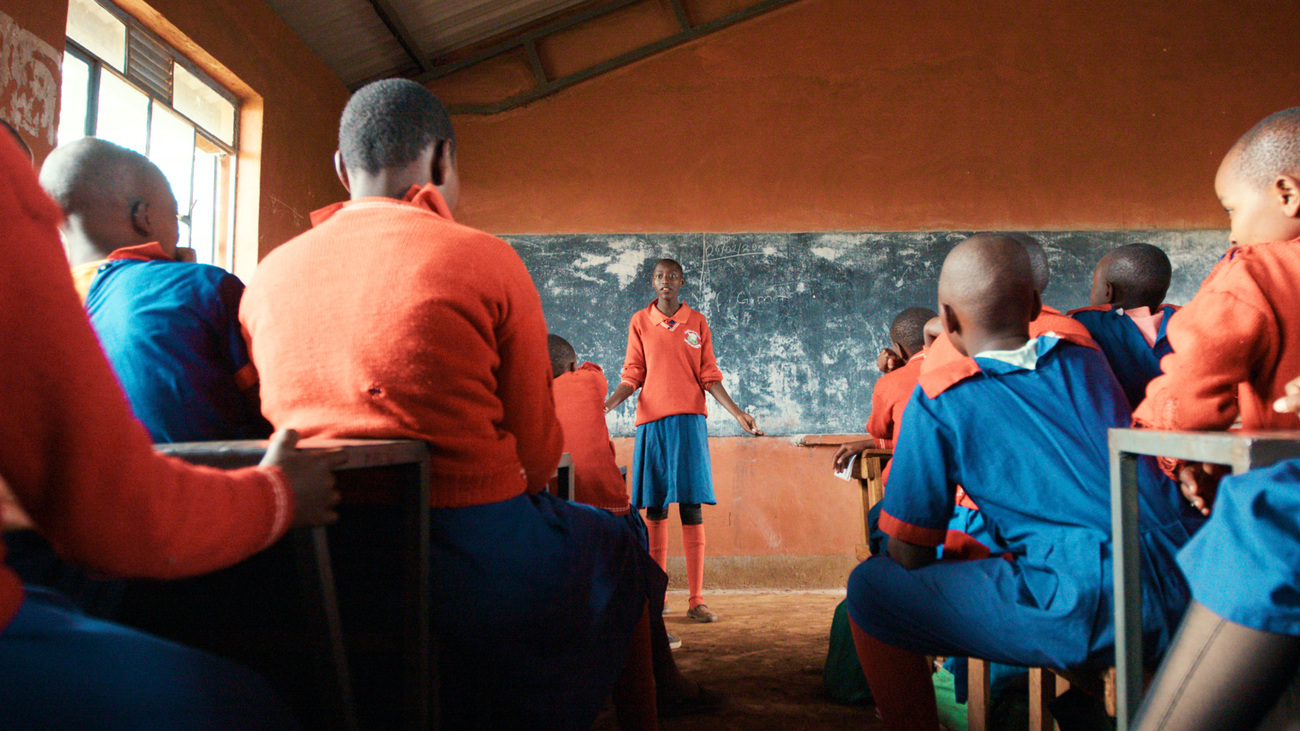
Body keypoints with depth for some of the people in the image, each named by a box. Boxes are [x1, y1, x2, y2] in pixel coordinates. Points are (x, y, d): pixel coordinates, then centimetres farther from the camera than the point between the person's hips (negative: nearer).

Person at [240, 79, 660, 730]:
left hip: (320, 569, 6)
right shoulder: (484, 259, -10)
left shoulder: (268, 276, 5)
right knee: (613, 543, 25)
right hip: (472, 556, -5)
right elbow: (536, 450, -7)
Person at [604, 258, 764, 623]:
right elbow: (632, 376, 9)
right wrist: (606, 404, -7)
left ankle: (696, 600, -1)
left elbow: (709, 377, 10)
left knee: (691, 509, -5)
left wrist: (737, 413, 1)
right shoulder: (640, 322, 10)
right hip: (651, 420, 1)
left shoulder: (697, 322, 10)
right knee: (654, 510, 3)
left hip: (688, 419, -1)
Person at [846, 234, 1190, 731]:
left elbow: (907, 553, -1)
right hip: (1175, 599, 7)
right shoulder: (1086, 359, 13)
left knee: (871, 587, 4)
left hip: (1084, 615, -7)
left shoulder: (938, 403, -3)